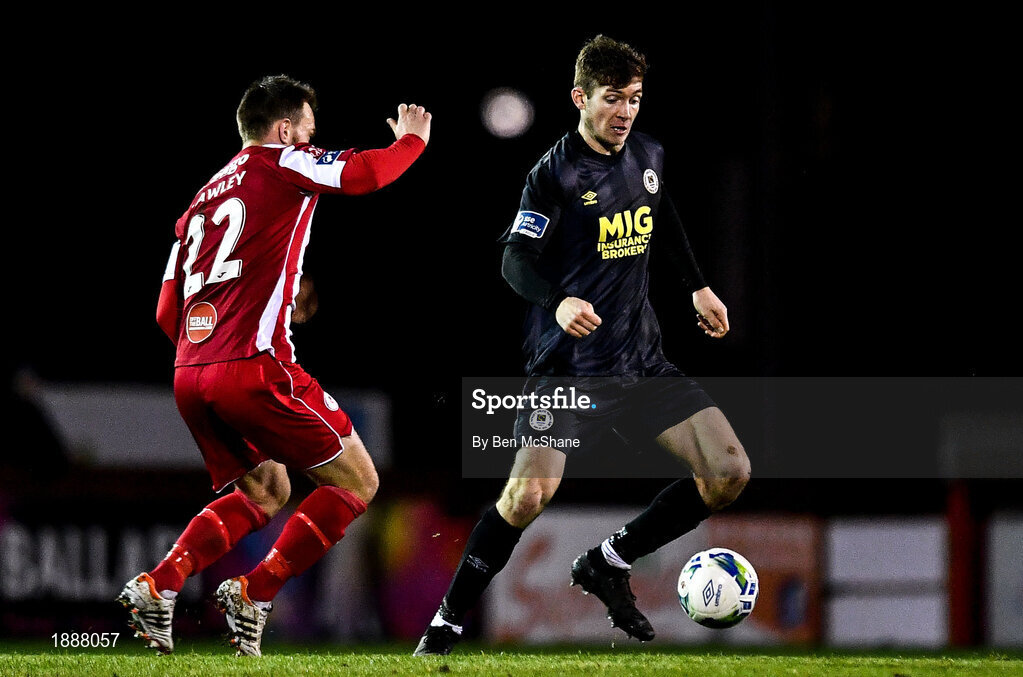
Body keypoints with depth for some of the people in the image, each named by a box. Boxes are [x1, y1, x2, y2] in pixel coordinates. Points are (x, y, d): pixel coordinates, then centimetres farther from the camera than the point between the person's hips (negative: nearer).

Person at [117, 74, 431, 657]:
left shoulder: (202, 200, 23)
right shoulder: (280, 164, 3)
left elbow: (166, 313, 22)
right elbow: (368, 173, -6)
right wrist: (414, 137, 14)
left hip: (190, 374, 8)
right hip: (255, 365, -8)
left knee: (265, 492, 23)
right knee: (356, 482, 4)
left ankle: (158, 586, 4)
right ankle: (254, 595, -6)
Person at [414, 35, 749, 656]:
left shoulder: (649, 156, 8)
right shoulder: (555, 172, -11)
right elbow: (516, 261, -15)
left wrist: (699, 287, 28)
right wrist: (560, 302, -33)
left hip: (642, 361, 6)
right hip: (568, 365, -6)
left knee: (730, 473, -5)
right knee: (530, 492, -24)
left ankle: (609, 565, 12)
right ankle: (447, 624, -7)